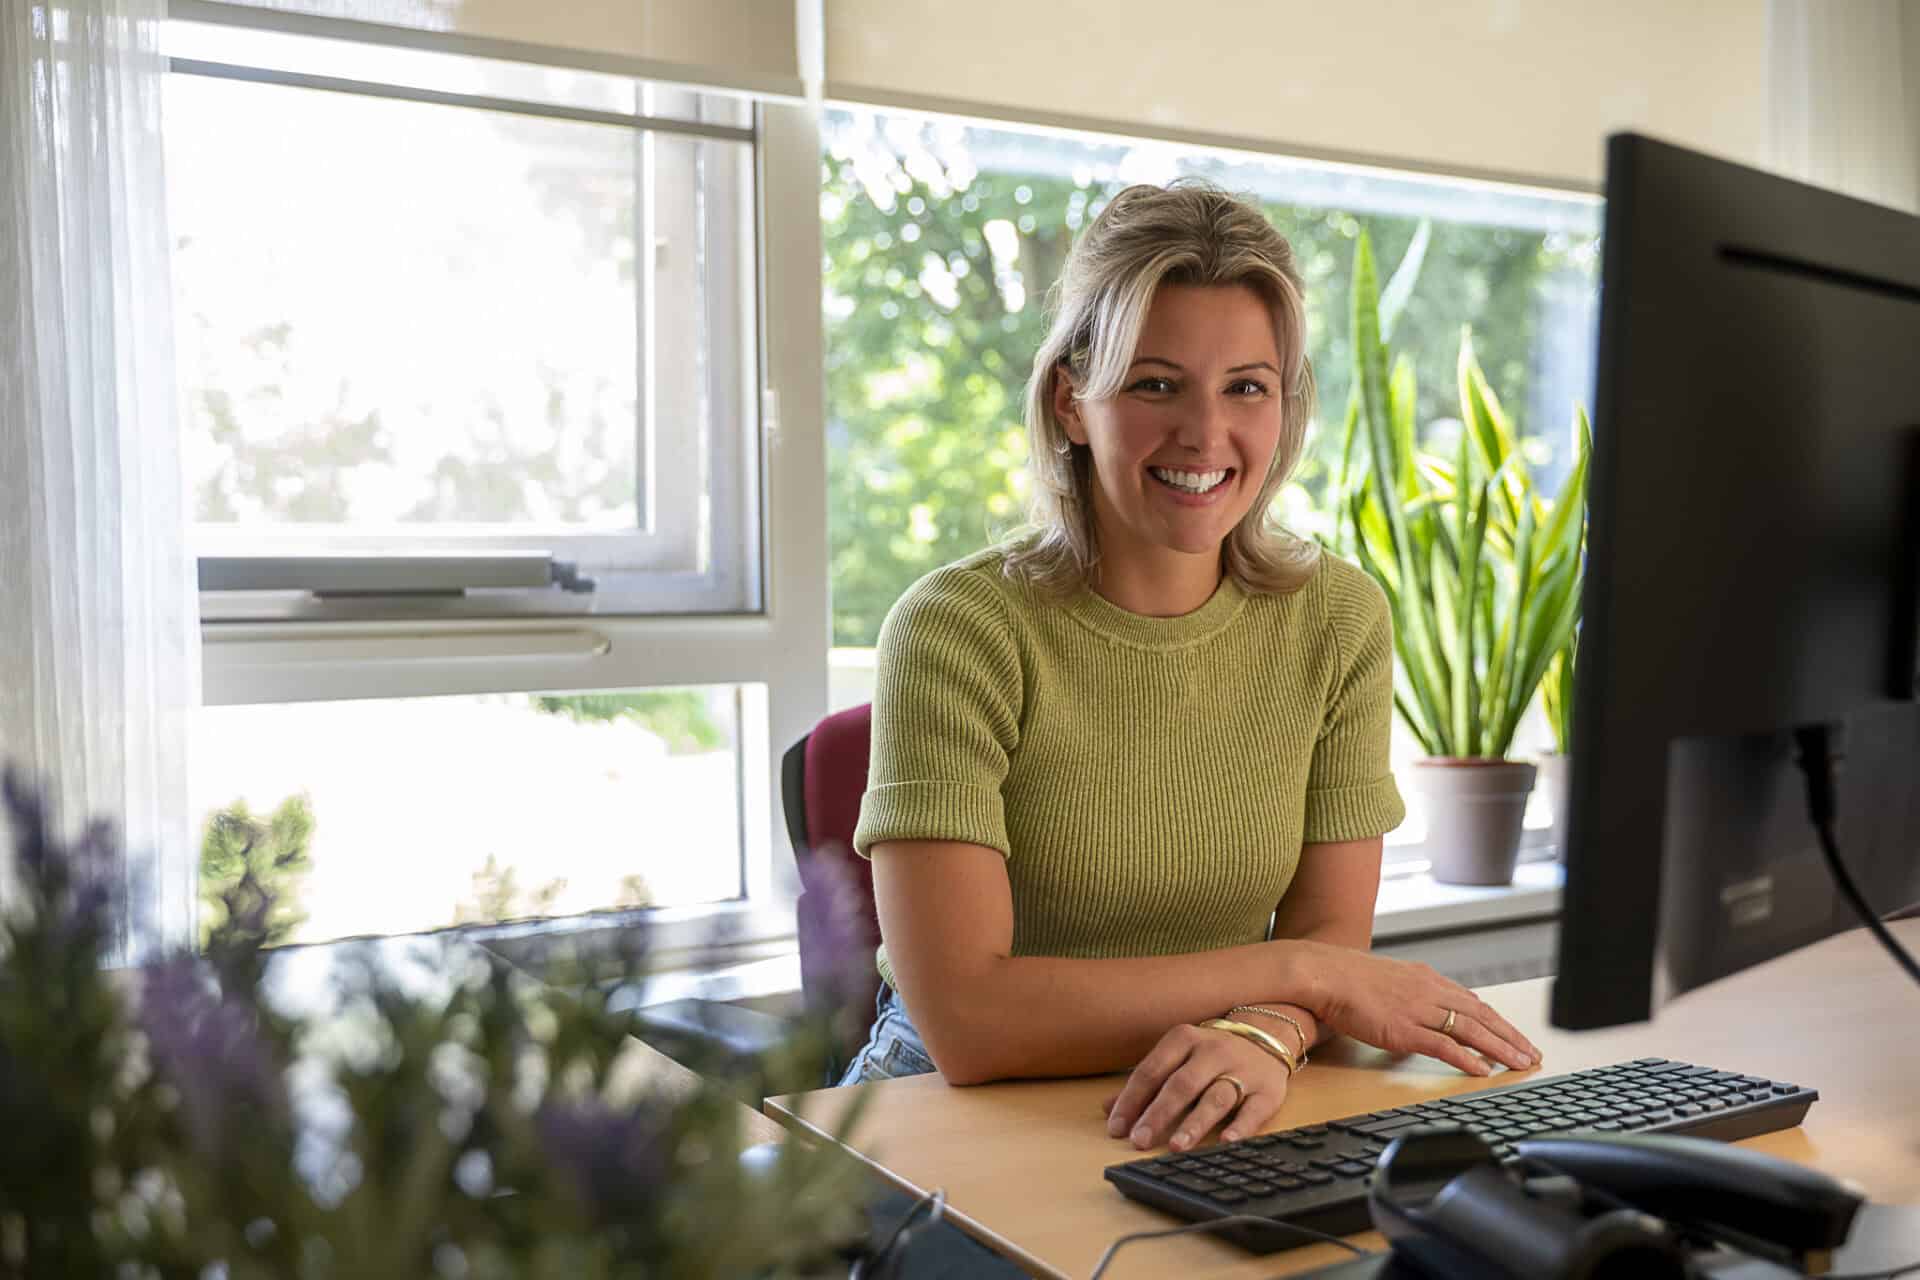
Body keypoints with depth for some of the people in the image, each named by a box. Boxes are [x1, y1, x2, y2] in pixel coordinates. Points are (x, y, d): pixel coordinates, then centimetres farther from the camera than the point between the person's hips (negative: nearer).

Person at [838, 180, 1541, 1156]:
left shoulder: (1339, 620, -1)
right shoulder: (958, 631, -15)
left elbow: (1333, 932, -1)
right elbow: (967, 1020, -22)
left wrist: (1264, 1036, -25)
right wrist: (1298, 974, -18)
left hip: (1202, 1129, 4)